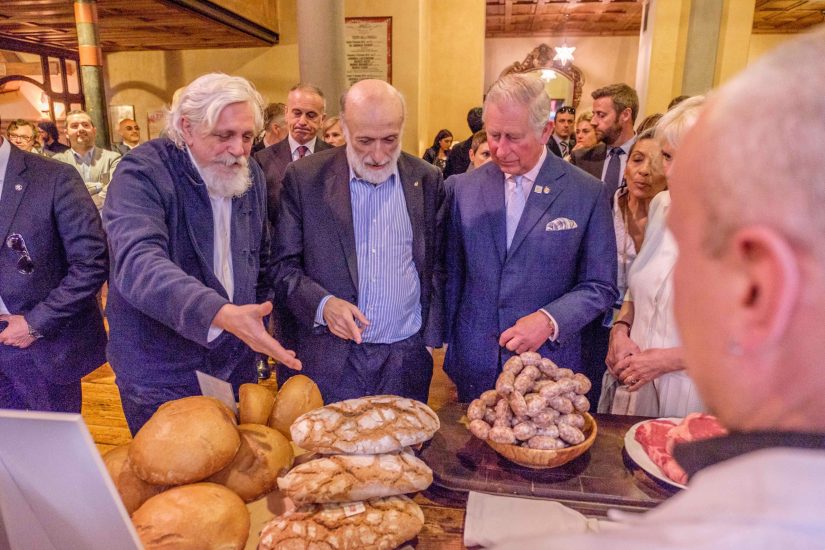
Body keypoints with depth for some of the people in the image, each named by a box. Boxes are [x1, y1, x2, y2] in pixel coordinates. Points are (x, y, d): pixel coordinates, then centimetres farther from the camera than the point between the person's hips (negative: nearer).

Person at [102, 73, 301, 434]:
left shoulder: (251, 175, 3)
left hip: (237, 365, 5)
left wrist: (255, 326, 12)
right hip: (161, 374, -5)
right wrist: (221, 314, -46)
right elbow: (138, 262, -33)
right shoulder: (142, 173, -17)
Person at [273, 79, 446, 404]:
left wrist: (430, 340, 5)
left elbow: (436, 267, 9)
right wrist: (322, 303, -19)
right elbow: (282, 266, -1)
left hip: (405, 361, 2)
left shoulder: (427, 180, 3)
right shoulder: (304, 178, -3)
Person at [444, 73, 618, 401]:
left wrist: (549, 320, -18)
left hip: (549, 368, -2)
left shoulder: (588, 194, -6)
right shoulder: (462, 187, 0)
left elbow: (600, 287, -2)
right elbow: (452, 275, 6)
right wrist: (448, 348, 7)